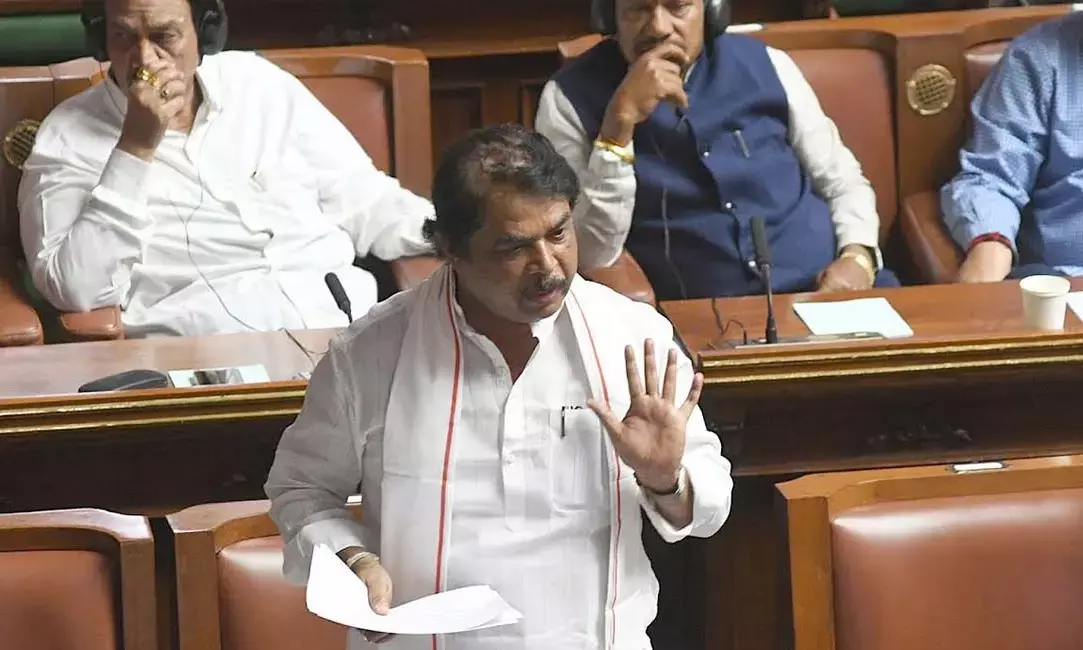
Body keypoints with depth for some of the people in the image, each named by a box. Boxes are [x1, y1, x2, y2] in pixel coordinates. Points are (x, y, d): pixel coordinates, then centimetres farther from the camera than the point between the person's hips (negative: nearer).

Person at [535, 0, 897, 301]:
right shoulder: (571, 97, -1)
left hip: (829, 288, 3)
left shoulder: (764, 65, 9)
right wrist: (621, 120, -16)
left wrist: (858, 257, -4)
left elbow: (842, 181, 17)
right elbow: (589, 257, -9)